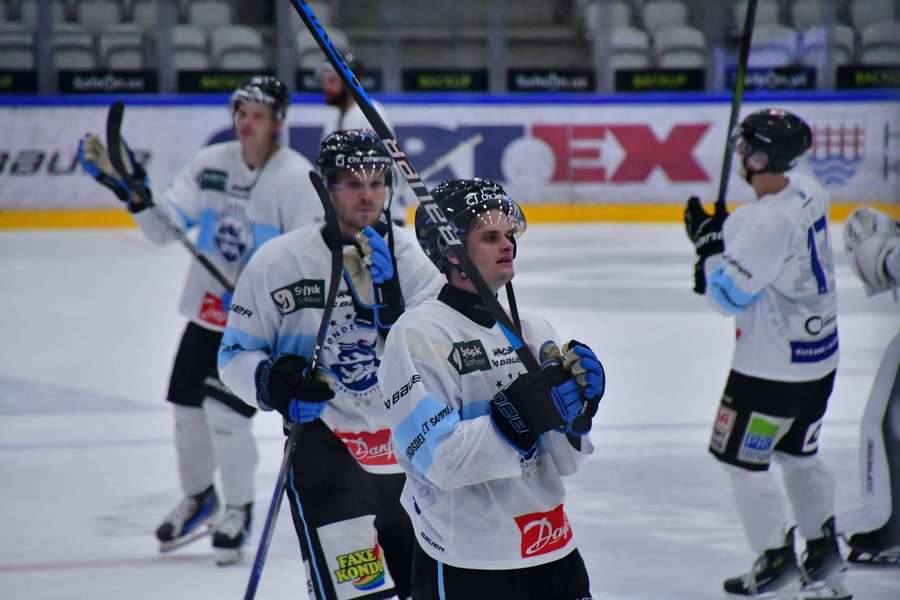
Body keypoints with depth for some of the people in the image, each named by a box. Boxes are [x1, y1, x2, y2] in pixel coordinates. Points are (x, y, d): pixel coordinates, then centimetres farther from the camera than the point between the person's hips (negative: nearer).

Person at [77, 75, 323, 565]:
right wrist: (131, 191, -17)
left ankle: (239, 511, 8)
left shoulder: (297, 179, -14)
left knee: (225, 410, -15)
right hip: (207, 309, 5)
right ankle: (198, 499, 37)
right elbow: (165, 228, -3)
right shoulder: (210, 164, 0)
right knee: (187, 408, 11)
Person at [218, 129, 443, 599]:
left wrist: (388, 297, -22)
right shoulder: (280, 261, -10)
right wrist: (272, 380, -22)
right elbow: (236, 356, -2)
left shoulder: (407, 254, -1)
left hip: (409, 448, 4)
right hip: (327, 450, -4)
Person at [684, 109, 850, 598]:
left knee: (740, 458, 7)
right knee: (798, 454, 23)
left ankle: (776, 557, 15)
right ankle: (822, 548, 29)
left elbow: (730, 296, -23)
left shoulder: (767, 222, -29)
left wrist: (709, 242, -11)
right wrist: (721, 249, 1)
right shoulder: (807, 192, 0)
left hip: (773, 366, -9)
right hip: (819, 354, 9)